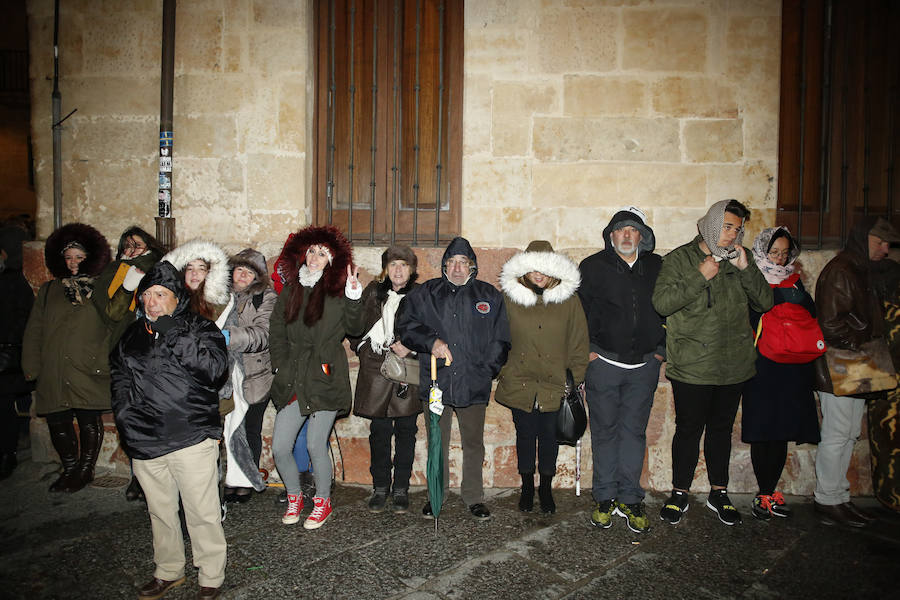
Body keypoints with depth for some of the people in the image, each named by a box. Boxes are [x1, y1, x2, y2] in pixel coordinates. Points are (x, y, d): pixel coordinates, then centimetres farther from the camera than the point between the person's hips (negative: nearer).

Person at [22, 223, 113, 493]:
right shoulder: (48, 291, 15)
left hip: (89, 370, -3)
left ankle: (86, 470, 17)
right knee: (57, 421, 6)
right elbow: (34, 331, 15)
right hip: (54, 373, 4)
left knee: (89, 420, 1)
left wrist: (105, 363, -9)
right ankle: (70, 469, 24)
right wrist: (31, 366, 7)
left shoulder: (102, 291, 4)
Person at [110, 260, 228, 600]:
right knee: (160, 512, 19)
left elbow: (215, 371, -20)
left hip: (191, 440, -5)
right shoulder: (132, 335, 12)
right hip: (145, 442, 5)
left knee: (202, 514, 0)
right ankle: (168, 572, 37)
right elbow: (118, 376, 25)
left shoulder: (201, 328, -5)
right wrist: (124, 414, 10)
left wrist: (174, 336, -22)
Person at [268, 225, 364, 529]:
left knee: (315, 445, 0)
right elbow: (276, 332, 16)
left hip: (325, 379, -4)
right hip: (292, 380, 4)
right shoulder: (291, 290, 11)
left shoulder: (337, 291, -2)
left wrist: (354, 299, -26)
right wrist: (281, 366, 7)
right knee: (280, 447, 4)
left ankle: (323, 501, 24)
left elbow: (354, 328, -12)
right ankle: (294, 497, 30)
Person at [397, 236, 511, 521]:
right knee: (437, 443, 11)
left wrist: (488, 370, 0)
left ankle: (474, 497, 24)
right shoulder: (425, 293, 7)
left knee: (473, 443, 9)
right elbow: (405, 326, 1)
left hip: (474, 384, 0)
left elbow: (500, 340, 9)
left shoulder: (489, 296, 7)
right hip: (435, 382, 0)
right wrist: (432, 341, -14)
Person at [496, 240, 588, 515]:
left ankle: (546, 488, 31)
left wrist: (575, 380, 0)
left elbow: (578, 344, 2)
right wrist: (503, 371, 3)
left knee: (549, 437, 11)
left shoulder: (569, 299, -2)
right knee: (525, 437, 11)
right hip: (520, 385, 0)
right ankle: (527, 487, 31)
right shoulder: (510, 298, -2)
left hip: (555, 386, 0)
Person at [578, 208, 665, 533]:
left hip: (644, 366, 2)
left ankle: (630, 499, 17)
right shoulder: (593, 266, 0)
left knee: (634, 431, 7)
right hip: (603, 363, -2)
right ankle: (605, 498, 18)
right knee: (605, 430, 6)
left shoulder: (657, 267, 7)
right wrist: (586, 349, -3)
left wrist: (662, 348, 7)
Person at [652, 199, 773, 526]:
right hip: (691, 366, -4)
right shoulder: (679, 259, -3)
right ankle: (680, 494, 21)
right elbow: (661, 302, -15)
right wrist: (701, 277, -18)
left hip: (734, 365, 4)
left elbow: (765, 302, 3)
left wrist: (746, 268, -9)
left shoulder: (741, 260, 9)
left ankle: (718, 492, 31)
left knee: (722, 428, 16)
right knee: (689, 429, 4)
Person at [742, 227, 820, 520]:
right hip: (762, 367, -5)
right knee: (762, 430, -2)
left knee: (783, 430, 7)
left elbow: (811, 315, 9)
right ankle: (765, 494, 9)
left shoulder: (793, 280, 14)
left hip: (793, 369, 5)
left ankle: (769, 491, 18)